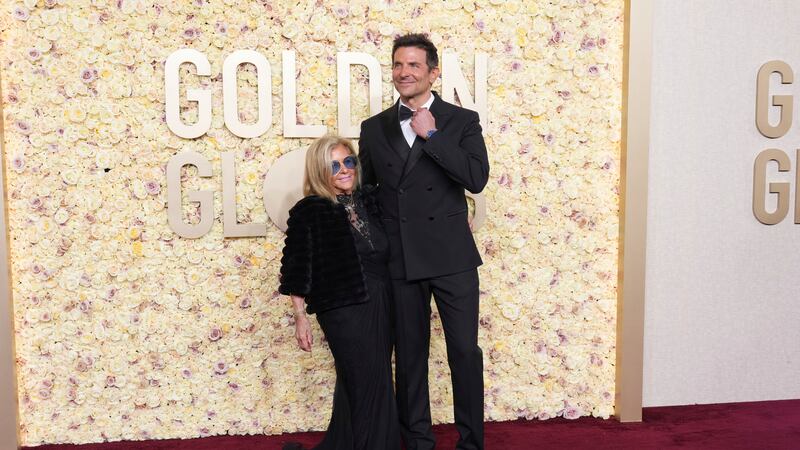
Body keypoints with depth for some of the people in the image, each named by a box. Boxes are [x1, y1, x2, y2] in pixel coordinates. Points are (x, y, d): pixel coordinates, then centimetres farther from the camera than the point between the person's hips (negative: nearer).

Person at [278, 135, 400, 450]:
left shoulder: (369, 200, 8)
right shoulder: (308, 212, -7)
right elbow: (297, 270, -5)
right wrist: (300, 317, -7)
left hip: (381, 307, 6)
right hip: (343, 310, -6)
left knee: (355, 388, 17)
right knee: (372, 389, -2)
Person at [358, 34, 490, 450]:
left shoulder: (462, 121, 1)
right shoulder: (373, 128, 9)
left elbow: (477, 178, -13)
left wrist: (431, 135, -13)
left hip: (451, 257, -2)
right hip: (398, 260, 3)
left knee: (465, 351, 3)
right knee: (409, 356, 12)